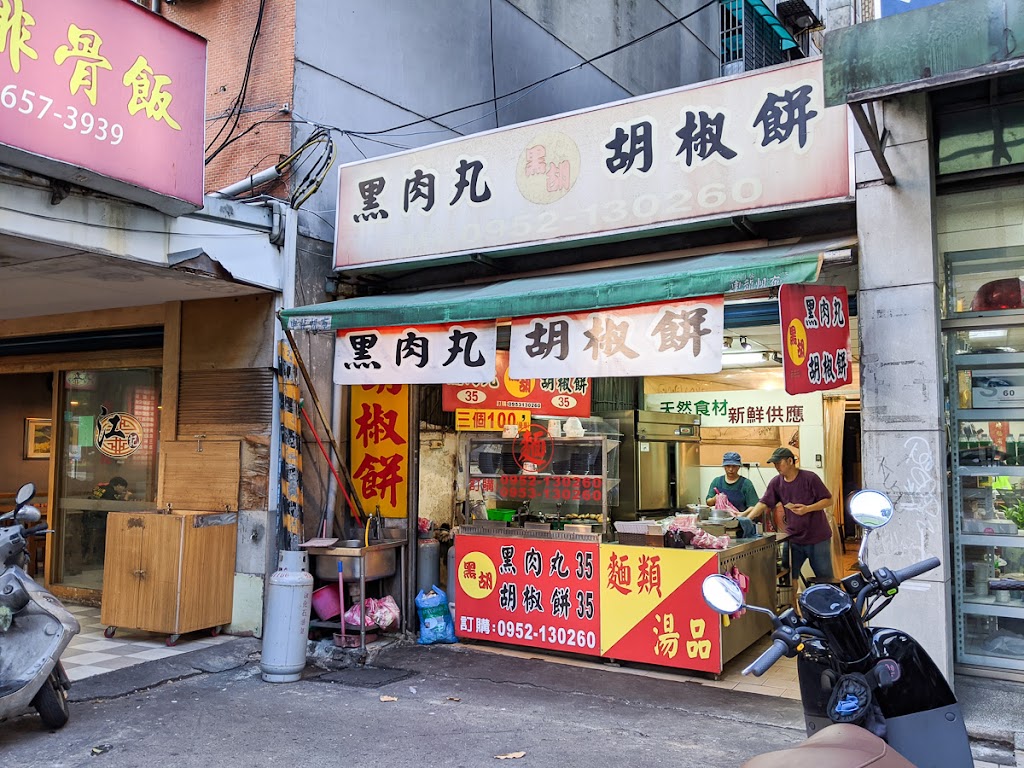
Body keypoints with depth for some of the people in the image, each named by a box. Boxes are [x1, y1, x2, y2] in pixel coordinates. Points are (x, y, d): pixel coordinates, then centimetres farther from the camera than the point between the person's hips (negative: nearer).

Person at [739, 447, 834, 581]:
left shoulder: (809, 478, -11)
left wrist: (807, 509, -23)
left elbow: (828, 500, -8)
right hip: (793, 539, 4)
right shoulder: (776, 482, 1)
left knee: (825, 578, 5)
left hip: (818, 539, -4)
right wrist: (747, 519, -16)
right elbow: (764, 503, -3)